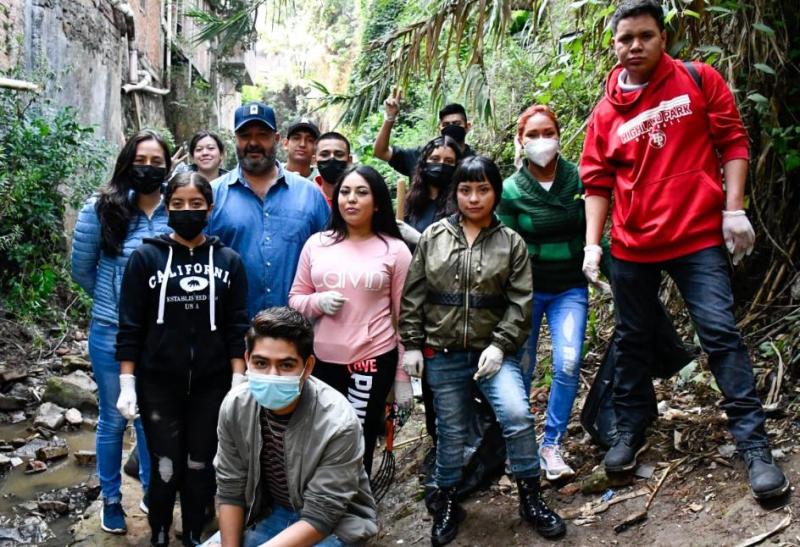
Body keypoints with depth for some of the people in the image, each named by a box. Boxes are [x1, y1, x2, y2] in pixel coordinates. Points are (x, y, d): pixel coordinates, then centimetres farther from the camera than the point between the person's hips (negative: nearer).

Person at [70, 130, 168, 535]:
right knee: (113, 419, 12)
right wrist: (113, 301, 7)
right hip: (112, 333, -1)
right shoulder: (101, 209, -9)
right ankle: (111, 499, 31)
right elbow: (82, 270, 1)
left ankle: (152, 491, 36)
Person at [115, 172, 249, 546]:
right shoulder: (146, 257, -1)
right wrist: (127, 383, -5)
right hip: (159, 385, -1)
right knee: (166, 470, 2)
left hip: (211, 384, 1)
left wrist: (239, 380, -3)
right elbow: (130, 326, -1)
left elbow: (237, 327, 3)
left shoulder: (228, 261, 3)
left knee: (200, 468, 9)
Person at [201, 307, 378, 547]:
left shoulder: (338, 424, -29)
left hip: (335, 523, -5)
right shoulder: (235, 405, -14)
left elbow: (318, 518, -25)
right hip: (269, 512, 5)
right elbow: (230, 489, -4)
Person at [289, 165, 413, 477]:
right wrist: (317, 302, -12)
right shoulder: (316, 243, 5)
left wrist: (403, 376, 0)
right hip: (322, 360, 3)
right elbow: (295, 299, 11)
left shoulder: (395, 250, -2)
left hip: (373, 360, -2)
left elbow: (404, 316, 1)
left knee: (358, 448, 7)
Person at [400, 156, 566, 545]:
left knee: (517, 415, -17)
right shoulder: (433, 237, 4)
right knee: (451, 430, 9)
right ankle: (447, 502, 29)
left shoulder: (511, 242, 2)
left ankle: (530, 498, 4)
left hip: (493, 349, -1)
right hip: (442, 352, 1)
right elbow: (413, 296, 5)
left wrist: (499, 345, -11)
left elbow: (520, 302, -2)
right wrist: (411, 344, 0)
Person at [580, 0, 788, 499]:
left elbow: (732, 141, 1)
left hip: (698, 237, -2)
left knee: (721, 333, -5)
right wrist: (592, 244, -1)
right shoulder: (606, 112, 5)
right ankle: (630, 432, 30)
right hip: (632, 247, 3)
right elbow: (598, 182, 6)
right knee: (632, 340, 13)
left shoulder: (699, 80, 1)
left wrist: (734, 208, -8)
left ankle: (755, 446, 6)